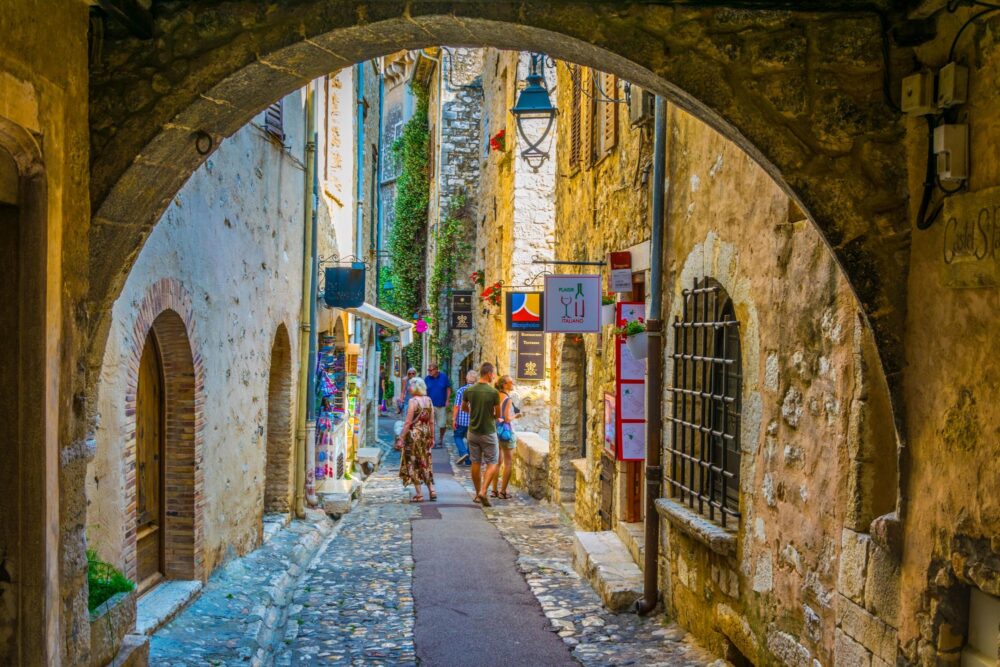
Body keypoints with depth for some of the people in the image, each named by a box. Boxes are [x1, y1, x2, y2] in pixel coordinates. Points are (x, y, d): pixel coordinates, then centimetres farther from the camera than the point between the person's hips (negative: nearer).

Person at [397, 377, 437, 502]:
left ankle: (419, 494, 2)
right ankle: (431, 490, 11)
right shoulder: (428, 400, 5)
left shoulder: (413, 401, -14)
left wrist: (401, 438, -14)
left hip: (414, 434, -6)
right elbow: (431, 421, 8)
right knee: (425, 463, 16)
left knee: (413, 463, 2)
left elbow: (408, 422, -16)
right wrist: (431, 436, 15)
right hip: (425, 433, 6)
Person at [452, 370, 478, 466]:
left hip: (462, 419, -2)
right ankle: (468, 460, 13)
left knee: (458, 436, 16)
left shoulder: (461, 390, -8)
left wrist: (454, 419, -2)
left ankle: (463, 452, -6)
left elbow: (457, 406, -9)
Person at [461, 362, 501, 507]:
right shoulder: (493, 392, -16)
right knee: (492, 464, 4)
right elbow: (498, 414, -6)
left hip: (473, 432, 5)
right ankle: (483, 491, -11)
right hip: (488, 433, -5)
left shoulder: (469, 390, -3)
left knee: (475, 463, 14)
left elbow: (464, 408, 14)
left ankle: (478, 494, 21)